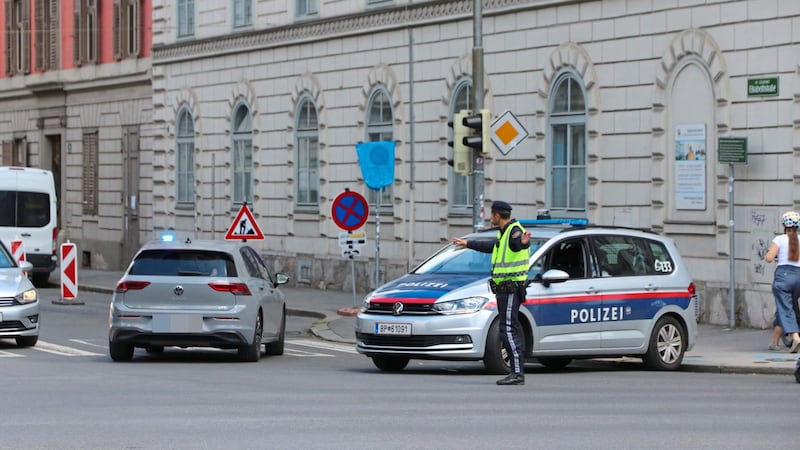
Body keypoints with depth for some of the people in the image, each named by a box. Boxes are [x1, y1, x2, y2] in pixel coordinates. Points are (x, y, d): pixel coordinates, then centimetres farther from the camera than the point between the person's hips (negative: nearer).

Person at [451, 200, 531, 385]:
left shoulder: (514, 231, -14)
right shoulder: (504, 233, 19)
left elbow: (517, 243, -39)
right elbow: (491, 246, 39)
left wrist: (523, 242, -64)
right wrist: (467, 243, 50)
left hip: (510, 288, -11)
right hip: (504, 289, 11)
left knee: (508, 330, -15)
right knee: (511, 330, 10)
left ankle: (517, 373, -19)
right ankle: (517, 372, 12)